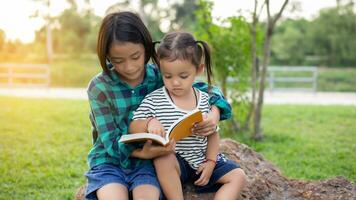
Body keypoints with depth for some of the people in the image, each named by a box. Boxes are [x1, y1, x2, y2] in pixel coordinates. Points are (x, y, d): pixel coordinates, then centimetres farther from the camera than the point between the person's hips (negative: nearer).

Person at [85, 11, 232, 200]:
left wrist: (215, 112, -14)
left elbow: (205, 89, 8)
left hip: (147, 161, 2)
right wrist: (141, 152, -30)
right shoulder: (99, 87, -11)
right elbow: (110, 141, -12)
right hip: (109, 161, -1)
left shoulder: (161, 76, -4)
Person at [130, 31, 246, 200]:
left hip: (202, 160, 4)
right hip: (173, 162, -3)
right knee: (163, 159, -36)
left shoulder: (205, 99, -1)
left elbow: (212, 134, 8)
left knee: (238, 176, -8)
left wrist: (210, 162, -3)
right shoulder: (153, 100, -9)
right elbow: (132, 127, -8)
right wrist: (149, 123, -29)